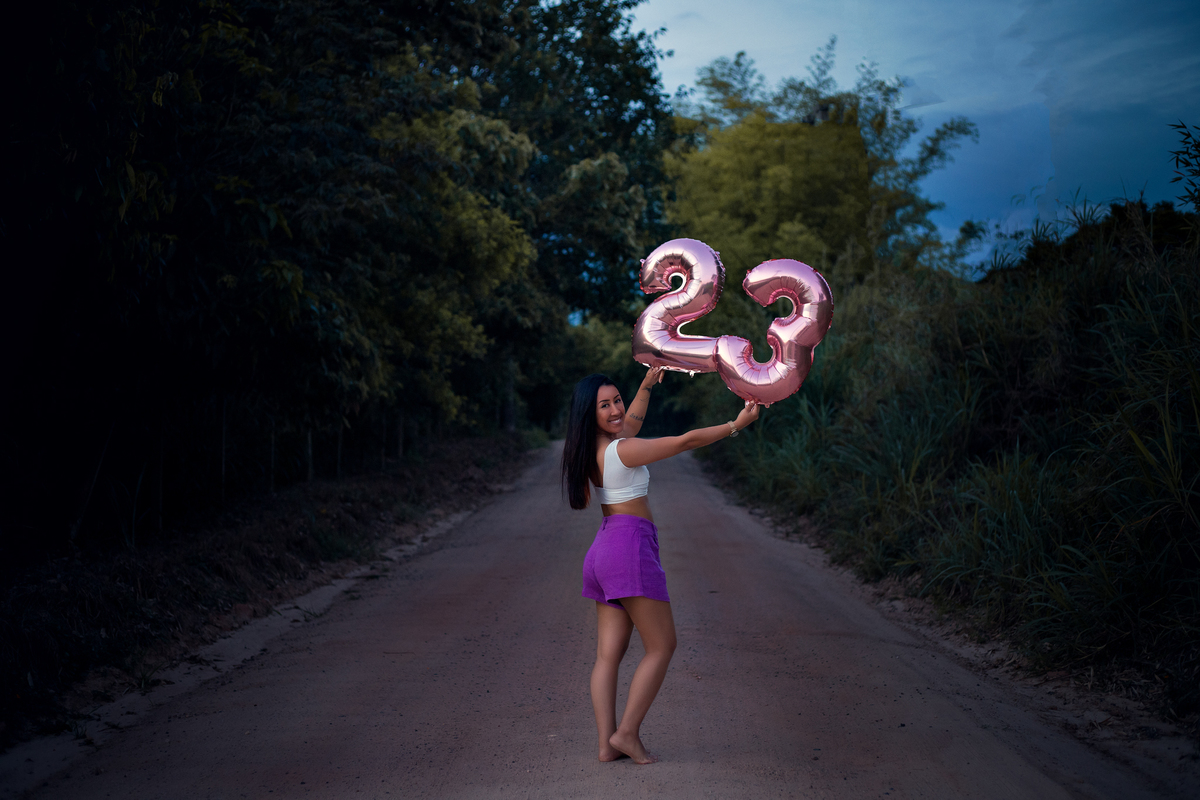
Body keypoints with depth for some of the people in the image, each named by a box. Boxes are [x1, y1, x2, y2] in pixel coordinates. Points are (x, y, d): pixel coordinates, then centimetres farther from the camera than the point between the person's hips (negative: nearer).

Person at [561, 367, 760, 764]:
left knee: (609, 653, 5)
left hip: (604, 552, 9)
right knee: (661, 645, -1)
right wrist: (735, 425, -6)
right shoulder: (622, 450, -15)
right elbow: (686, 441, -13)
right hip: (630, 547, -9)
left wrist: (647, 384, 39)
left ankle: (607, 742, 2)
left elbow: (632, 421, 32)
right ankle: (627, 732, -3)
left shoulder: (593, 447, 11)